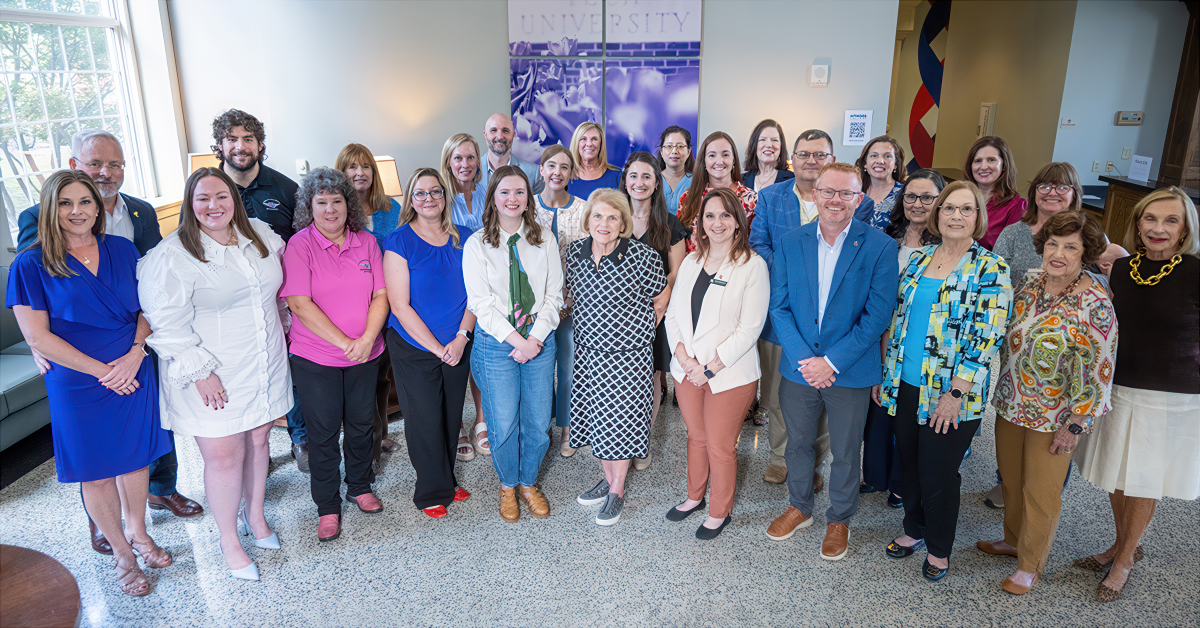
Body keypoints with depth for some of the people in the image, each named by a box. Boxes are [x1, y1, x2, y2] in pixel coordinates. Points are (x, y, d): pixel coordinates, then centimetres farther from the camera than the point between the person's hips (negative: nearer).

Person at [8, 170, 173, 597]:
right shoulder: (31, 265, -8)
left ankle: (137, 530, 38)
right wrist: (102, 371, -13)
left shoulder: (123, 250, 3)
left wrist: (135, 353, -11)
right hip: (79, 387, -3)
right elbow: (37, 337, -10)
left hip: (135, 376, 3)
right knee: (96, 473, 9)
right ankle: (121, 553, 28)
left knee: (136, 457, 14)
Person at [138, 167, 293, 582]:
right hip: (211, 378, -5)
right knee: (223, 455, -1)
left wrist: (282, 325, 19)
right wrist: (199, 371, -17)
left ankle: (255, 514, 38)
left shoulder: (261, 236, 5)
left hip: (264, 366, 5)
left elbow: (279, 288, 21)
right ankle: (229, 541, 19)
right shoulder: (171, 256, -13)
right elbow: (167, 323, -15)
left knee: (258, 440, 16)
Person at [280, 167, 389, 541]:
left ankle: (360, 487, 38)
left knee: (362, 423, 16)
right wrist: (343, 342, -20)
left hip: (365, 355, 4)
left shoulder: (367, 242, 1)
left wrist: (366, 339, -16)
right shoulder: (299, 245, -10)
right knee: (323, 432, 7)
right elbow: (300, 303, -17)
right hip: (315, 358, -3)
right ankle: (327, 507, 23)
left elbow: (381, 295, -1)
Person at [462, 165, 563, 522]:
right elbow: (481, 303, -8)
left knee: (538, 423, 7)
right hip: (497, 342, -2)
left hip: (539, 339, 2)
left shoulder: (543, 240, 5)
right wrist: (516, 340, -14)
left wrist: (536, 337, -8)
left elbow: (554, 295, 4)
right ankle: (508, 486, 30)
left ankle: (529, 483, 32)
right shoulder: (477, 245, -3)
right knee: (504, 425, 3)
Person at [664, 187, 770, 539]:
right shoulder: (691, 262, 7)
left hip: (730, 374, -5)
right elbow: (673, 314, 7)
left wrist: (709, 368, -15)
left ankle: (720, 511, 27)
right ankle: (695, 496, 41)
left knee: (720, 446, 6)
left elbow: (749, 329, -14)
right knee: (696, 437, 20)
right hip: (687, 370, 5)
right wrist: (683, 356, -9)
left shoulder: (753, 266, -10)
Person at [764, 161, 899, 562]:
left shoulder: (880, 247, -9)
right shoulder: (790, 244, -1)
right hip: (798, 368, 3)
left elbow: (878, 314, -12)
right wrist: (804, 359, -13)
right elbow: (780, 307, -2)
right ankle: (799, 507, 43)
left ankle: (839, 520, 37)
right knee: (797, 443, 19)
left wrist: (832, 362, -16)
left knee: (845, 453, 14)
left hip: (850, 372, -2)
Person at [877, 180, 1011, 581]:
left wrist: (956, 394, -17)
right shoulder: (918, 259, 7)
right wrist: (884, 372, 10)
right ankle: (914, 530, 39)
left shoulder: (990, 270, -9)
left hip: (951, 396, -5)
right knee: (909, 464, 16)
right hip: (906, 385, 5)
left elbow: (986, 338, -14)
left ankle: (939, 549, 28)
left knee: (938, 474, 5)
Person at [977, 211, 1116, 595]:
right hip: (1010, 404, 6)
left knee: (1041, 491, 10)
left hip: (1053, 418, -6)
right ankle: (1013, 539, 43)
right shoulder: (1029, 282, -1)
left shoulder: (1095, 305, -19)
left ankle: (1031, 565, 28)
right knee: (1011, 478, 20)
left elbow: (1098, 372, -17)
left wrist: (1075, 425, -16)